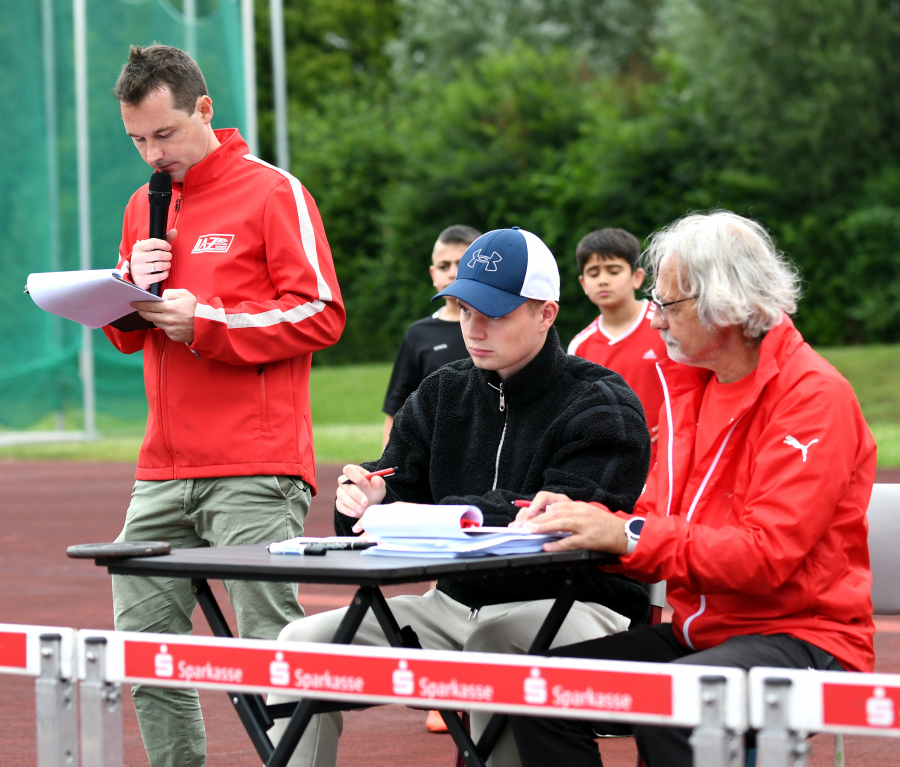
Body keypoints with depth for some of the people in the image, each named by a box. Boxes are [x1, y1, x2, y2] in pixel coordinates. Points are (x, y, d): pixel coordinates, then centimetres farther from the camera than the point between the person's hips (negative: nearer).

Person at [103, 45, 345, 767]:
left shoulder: (272, 192, -2)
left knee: (272, 642, -10)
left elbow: (320, 314, -8)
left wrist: (205, 321, -14)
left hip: (254, 470, -7)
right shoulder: (143, 206, 18)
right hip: (163, 474, 7)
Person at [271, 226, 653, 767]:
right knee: (304, 642, -9)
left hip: (576, 607, -6)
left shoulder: (602, 408, -6)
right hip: (458, 602, 6)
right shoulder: (440, 396, 14)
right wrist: (369, 505, -13)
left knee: (495, 639, -40)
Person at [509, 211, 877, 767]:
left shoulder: (814, 396, -13)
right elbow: (662, 519, 13)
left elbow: (765, 555, -21)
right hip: (698, 632, 8)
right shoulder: (691, 382, 12)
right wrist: (582, 518, -7)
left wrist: (627, 534, -22)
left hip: (800, 637, -8)